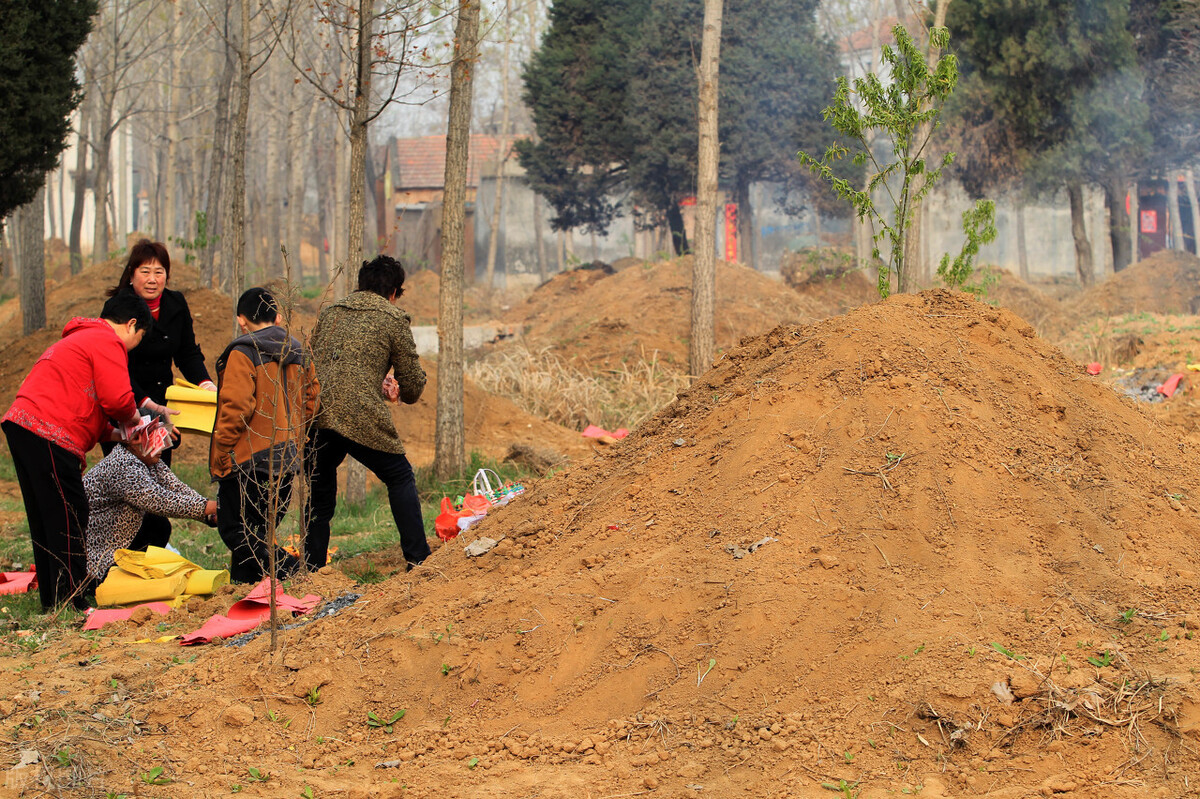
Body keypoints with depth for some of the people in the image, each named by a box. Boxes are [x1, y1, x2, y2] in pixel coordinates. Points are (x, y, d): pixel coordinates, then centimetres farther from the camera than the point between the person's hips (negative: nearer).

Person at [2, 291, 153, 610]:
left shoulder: (76, 340, 30)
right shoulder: (108, 342, -4)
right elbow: (117, 398, -15)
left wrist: (115, 433, 20)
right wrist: (132, 418, 7)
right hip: (47, 436, -10)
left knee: (45, 522, 14)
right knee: (69, 520, -7)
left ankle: (52, 601, 20)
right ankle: (72, 605, -6)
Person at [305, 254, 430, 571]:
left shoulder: (330, 313, 22)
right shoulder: (393, 319, 7)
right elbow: (412, 383, 8)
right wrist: (401, 391, 33)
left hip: (313, 414, 5)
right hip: (360, 418, -4)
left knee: (319, 493, 17)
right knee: (400, 478, 13)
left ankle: (312, 570, 15)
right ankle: (418, 561, 9)